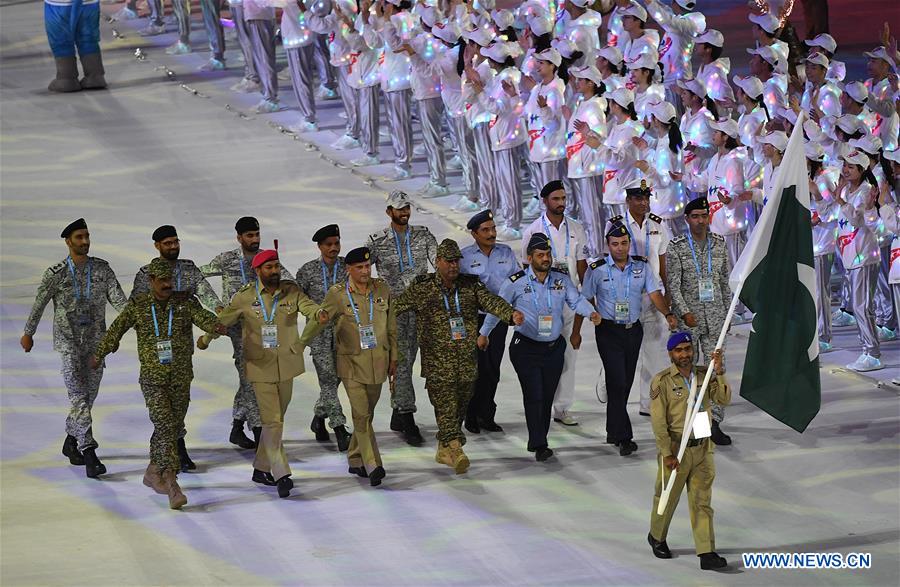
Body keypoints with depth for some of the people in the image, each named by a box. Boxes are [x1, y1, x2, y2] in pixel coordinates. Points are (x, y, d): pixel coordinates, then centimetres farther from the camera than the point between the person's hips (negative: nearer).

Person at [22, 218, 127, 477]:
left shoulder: (102, 268, 1)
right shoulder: (56, 274, -6)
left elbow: (118, 299, -6)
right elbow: (39, 304, 6)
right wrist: (28, 334, 17)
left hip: (96, 343, 4)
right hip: (68, 343, -4)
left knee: (88, 396, 13)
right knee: (79, 398, -13)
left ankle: (71, 441, 36)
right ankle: (89, 455, -19)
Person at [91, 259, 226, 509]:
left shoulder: (186, 303, 4)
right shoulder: (138, 306, 3)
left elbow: (203, 317, -13)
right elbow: (116, 330, 13)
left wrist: (216, 326, -36)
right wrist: (99, 355, 21)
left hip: (181, 378, 3)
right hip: (153, 378, -3)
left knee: (173, 428, 10)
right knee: (165, 426, -16)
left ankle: (153, 472, 33)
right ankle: (172, 486, -21)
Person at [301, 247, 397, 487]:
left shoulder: (382, 289, 4)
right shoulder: (337, 293, -8)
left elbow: (391, 327, 11)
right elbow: (318, 321, -2)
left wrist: (393, 359, 12)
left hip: (378, 362, 4)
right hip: (352, 363, -4)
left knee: (367, 413, 11)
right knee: (361, 414, -12)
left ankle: (355, 461, 26)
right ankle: (372, 466, -14)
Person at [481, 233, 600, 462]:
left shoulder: (561, 279, 2)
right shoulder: (516, 283, -7)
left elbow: (576, 300, 4)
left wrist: (591, 312, -18)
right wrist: (484, 334, 14)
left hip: (554, 347, 4)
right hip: (526, 348, -4)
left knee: (547, 397, 7)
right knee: (534, 395, -11)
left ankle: (538, 441, 19)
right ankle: (539, 445, -10)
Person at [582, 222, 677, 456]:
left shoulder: (642, 266, 3)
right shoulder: (597, 269, -4)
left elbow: (654, 293, -3)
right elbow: (584, 301, 1)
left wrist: (668, 314, -21)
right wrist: (577, 331, 2)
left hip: (633, 330, 4)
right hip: (608, 330, -4)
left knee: (626, 382, 10)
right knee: (617, 381, -13)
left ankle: (613, 432, 24)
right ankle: (624, 437, -15)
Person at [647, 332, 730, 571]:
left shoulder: (704, 375, 3)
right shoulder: (663, 381, -10)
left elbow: (724, 399, -8)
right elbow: (658, 420, -13)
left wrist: (719, 373, -21)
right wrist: (667, 453, -16)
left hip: (702, 448, 3)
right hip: (675, 449, -3)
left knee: (702, 502, 1)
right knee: (667, 498, 13)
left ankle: (706, 553, -2)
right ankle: (657, 538, 38)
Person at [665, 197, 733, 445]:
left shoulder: (719, 244, 8)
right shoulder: (677, 247, -3)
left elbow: (724, 281, 15)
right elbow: (673, 285, -7)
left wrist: (727, 311, 13)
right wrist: (685, 313, -16)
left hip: (715, 315, 3)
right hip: (688, 315, -3)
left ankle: (714, 422, -5)